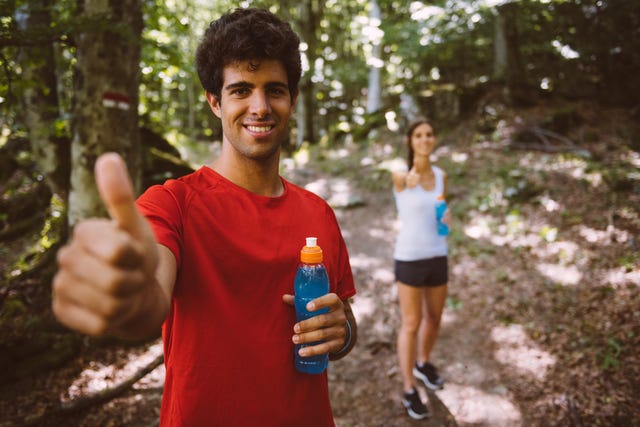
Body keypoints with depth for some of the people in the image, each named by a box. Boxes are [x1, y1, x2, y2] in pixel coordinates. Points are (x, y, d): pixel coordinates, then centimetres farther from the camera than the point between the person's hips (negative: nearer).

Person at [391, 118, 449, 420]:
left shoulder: (441, 176, 5)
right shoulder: (399, 177, -15)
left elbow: (439, 213, 10)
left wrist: (448, 217, -7)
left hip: (437, 257, 5)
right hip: (409, 258, -5)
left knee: (434, 318, 20)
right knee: (411, 325, 3)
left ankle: (423, 364, 48)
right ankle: (409, 390, 21)